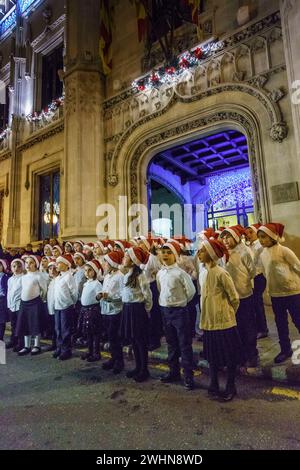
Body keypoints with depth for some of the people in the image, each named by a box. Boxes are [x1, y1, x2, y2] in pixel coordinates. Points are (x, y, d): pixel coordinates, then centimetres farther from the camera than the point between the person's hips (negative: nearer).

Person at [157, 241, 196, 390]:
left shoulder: (180, 272, -14)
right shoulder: (160, 273, 5)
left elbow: (191, 291, -10)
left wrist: (181, 302, 2)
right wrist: (168, 301, 12)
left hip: (179, 311, -6)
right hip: (165, 310, 6)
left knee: (185, 344, 3)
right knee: (171, 343, 17)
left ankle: (188, 376, 14)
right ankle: (174, 372, 31)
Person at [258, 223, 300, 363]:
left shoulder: (283, 250, -14)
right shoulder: (262, 254, 4)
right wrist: (271, 286, 14)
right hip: (275, 294, 6)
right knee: (280, 323, 15)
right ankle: (285, 349, 32)